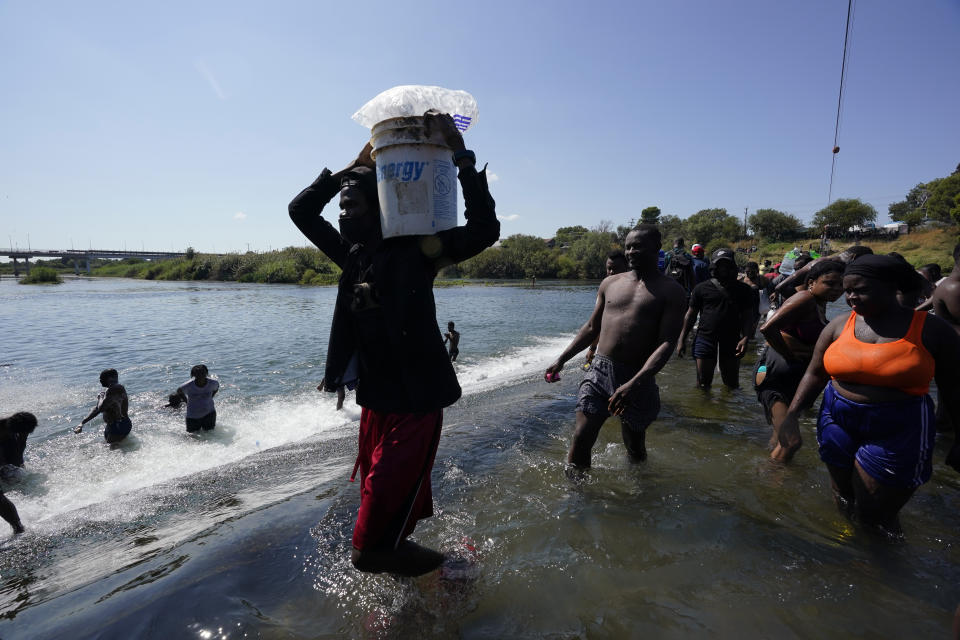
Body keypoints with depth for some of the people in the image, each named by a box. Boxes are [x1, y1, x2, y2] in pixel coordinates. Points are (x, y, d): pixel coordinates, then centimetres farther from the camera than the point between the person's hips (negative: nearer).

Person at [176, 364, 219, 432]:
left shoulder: (212, 383, -13)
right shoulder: (188, 385, -18)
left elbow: (216, 388, 11)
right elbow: (179, 391, 3)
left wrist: (209, 399, 3)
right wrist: (187, 402, -3)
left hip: (209, 413, 0)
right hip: (193, 416, 0)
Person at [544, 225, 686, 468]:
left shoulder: (671, 291, -3)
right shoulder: (610, 283, 10)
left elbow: (667, 343, -12)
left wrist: (634, 383, -25)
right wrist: (561, 360, 13)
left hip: (638, 380, -2)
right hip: (599, 371, 3)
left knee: (635, 450, 13)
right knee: (580, 441, -3)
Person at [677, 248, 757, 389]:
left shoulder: (743, 290, 7)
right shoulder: (702, 288, 5)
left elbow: (748, 316, 5)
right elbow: (691, 314, 9)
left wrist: (745, 338, -12)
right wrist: (682, 340, 6)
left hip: (731, 340, 1)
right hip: (705, 338, -1)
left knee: (732, 383, 11)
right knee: (703, 384, 3)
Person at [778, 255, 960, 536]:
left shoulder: (931, 329, -6)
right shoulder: (839, 326, 0)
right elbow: (815, 374, 2)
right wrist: (792, 414, -8)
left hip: (897, 433, -3)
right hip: (839, 424, 3)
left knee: (873, 515, 3)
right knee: (844, 500, 19)